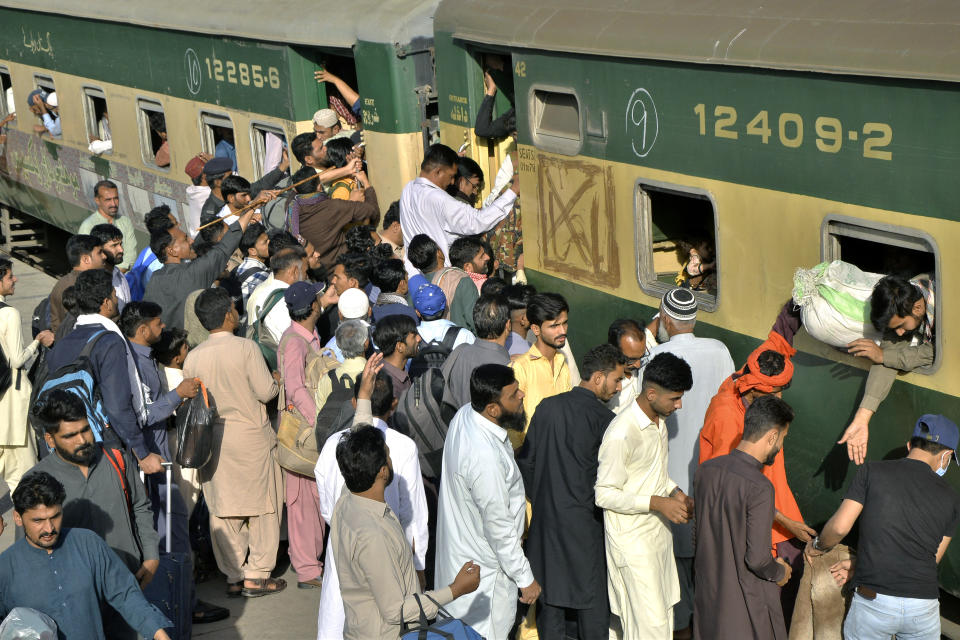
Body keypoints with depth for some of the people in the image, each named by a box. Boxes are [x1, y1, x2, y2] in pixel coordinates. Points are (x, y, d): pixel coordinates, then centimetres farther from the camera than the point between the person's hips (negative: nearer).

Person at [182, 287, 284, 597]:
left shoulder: (193, 357, -2)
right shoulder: (246, 348, -13)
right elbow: (266, 392, -12)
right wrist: (274, 380, 10)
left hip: (212, 438, 4)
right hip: (250, 435, -4)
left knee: (223, 508, 9)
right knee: (262, 504, 7)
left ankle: (233, 577, 14)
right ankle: (256, 576, 8)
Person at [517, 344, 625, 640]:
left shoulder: (547, 406, 1)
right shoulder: (603, 419, -14)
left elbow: (526, 461, 7)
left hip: (545, 516, 5)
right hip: (585, 522, -5)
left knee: (550, 589, 14)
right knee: (592, 595, 6)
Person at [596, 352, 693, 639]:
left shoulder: (659, 419, 3)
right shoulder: (622, 433, -26)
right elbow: (604, 494, -22)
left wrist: (676, 493, 0)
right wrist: (657, 502, -25)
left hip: (658, 529, 9)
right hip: (633, 538, -9)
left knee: (663, 610, 16)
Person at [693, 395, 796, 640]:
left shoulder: (705, 470, -3)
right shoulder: (759, 487, -25)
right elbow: (757, 559, -24)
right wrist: (780, 572, -3)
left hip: (708, 590, 7)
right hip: (747, 599, -7)